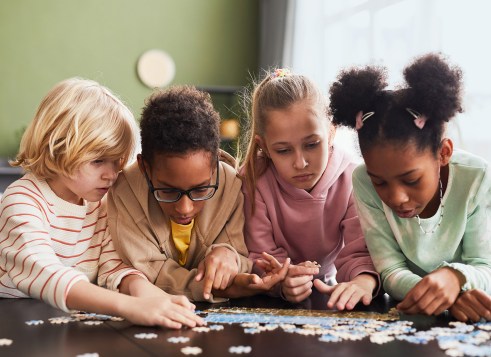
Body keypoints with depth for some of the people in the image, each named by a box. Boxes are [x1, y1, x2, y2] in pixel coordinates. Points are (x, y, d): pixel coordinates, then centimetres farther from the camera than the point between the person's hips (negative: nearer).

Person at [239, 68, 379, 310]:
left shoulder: (350, 179, -12)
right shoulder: (254, 180, -16)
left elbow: (359, 252, -17)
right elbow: (260, 257, -18)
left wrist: (363, 281, -40)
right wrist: (282, 281, -39)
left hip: (328, 293, 0)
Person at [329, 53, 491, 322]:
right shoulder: (364, 183, -17)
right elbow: (391, 272, -16)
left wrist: (456, 277, -35)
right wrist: (447, 297, -34)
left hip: (468, 318, 0)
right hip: (410, 315, 0)